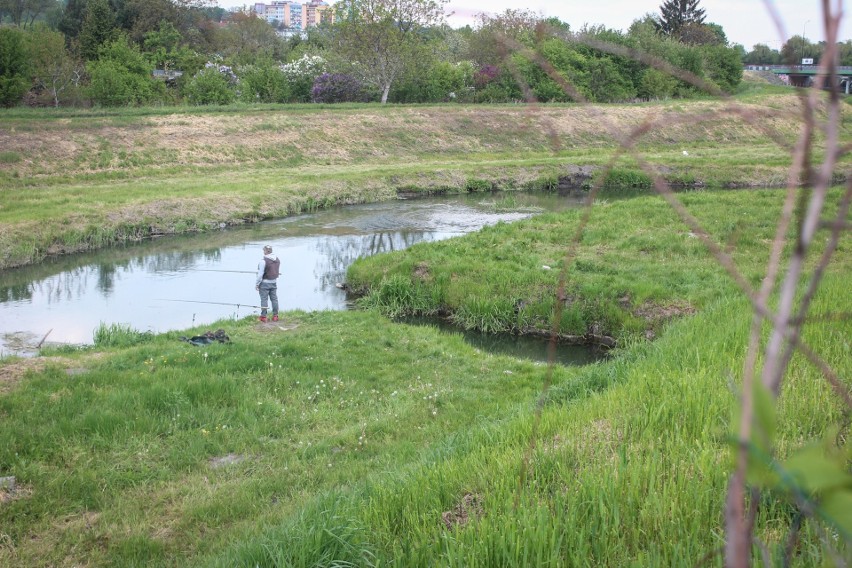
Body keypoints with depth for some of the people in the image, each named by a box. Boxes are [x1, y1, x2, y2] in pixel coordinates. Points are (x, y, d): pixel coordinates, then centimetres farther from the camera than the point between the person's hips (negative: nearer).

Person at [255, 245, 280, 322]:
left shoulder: (263, 261, -18)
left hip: (265, 283, -6)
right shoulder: (277, 259, 5)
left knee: (264, 299, 0)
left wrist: (257, 284, -9)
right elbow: (279, 272, 11)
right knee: (274, 299, 11)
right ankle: (275, 316, 14)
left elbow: (260, 274, -17)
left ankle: (263, 316, 2)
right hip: (274, 283, 6)